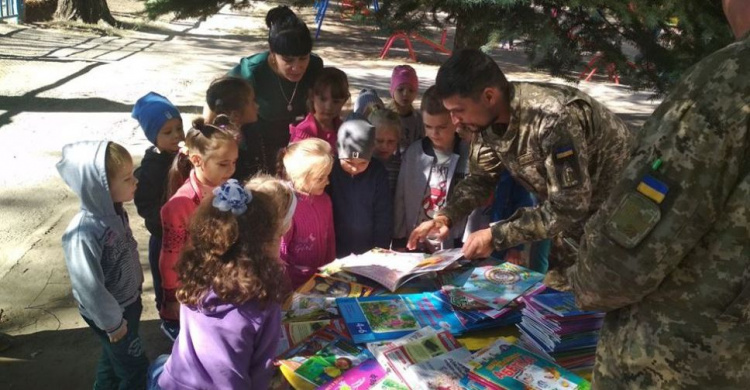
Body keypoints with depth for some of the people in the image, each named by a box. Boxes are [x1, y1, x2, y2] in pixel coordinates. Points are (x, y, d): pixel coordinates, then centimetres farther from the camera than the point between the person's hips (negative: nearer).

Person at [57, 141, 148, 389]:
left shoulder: (115, 212, -11)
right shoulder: (84, 234, -34)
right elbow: (89, 287, -27)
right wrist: (113, 322, -15)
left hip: (129, 301, 6)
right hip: (110, 312, -6)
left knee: (114, 357, 28)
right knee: (134, 365, 13)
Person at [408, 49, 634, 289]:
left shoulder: (553, 118, -37)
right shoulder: (489, 119, -13)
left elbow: (569, 207, -34)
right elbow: (481, 177, 2)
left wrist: (497, 236, -30)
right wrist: (446, 216, -15)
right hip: (575, 213, 7)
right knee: (558, 287, 16)